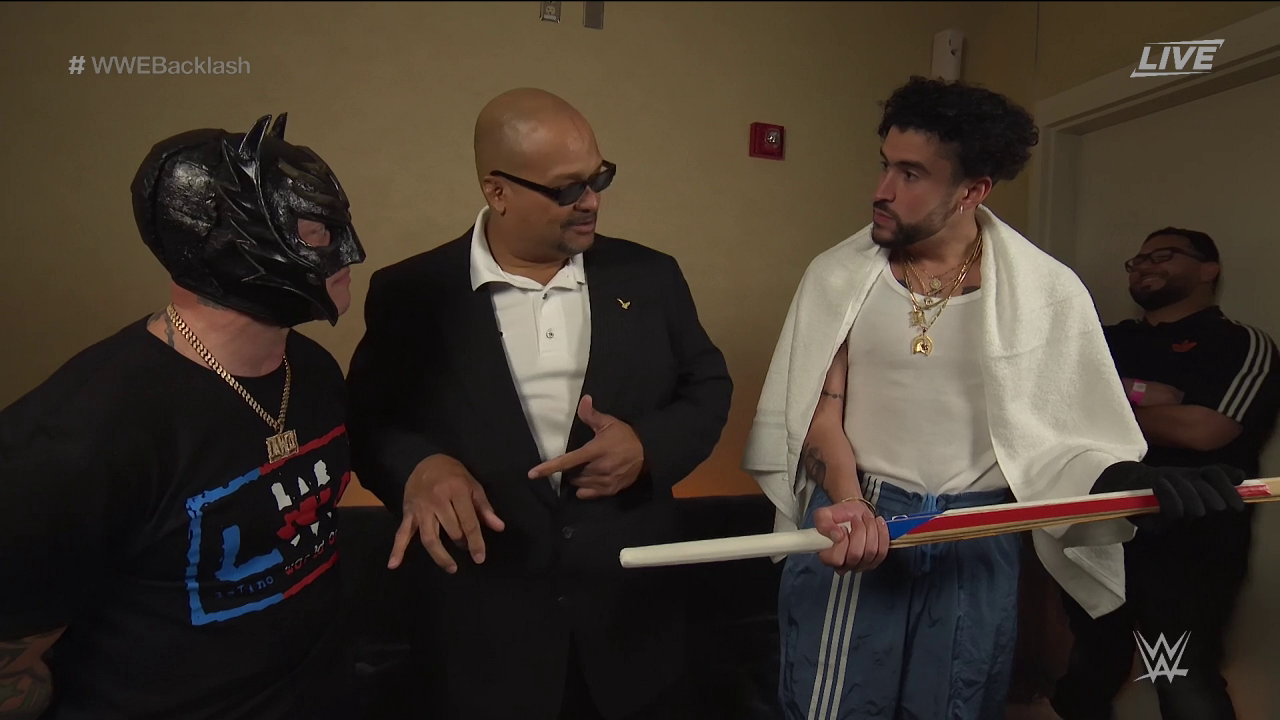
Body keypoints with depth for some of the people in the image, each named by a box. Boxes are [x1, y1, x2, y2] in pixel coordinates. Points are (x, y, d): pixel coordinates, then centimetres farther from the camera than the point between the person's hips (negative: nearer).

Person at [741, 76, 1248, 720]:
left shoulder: (1047, 292, -4)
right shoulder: (838, 274, -3)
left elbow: (1062, 430, 1)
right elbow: (819, 411, -6)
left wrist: (1128, 480, -18)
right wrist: (849, 503, -22)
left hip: (975, 544, 1)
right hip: (851, 522, 0)